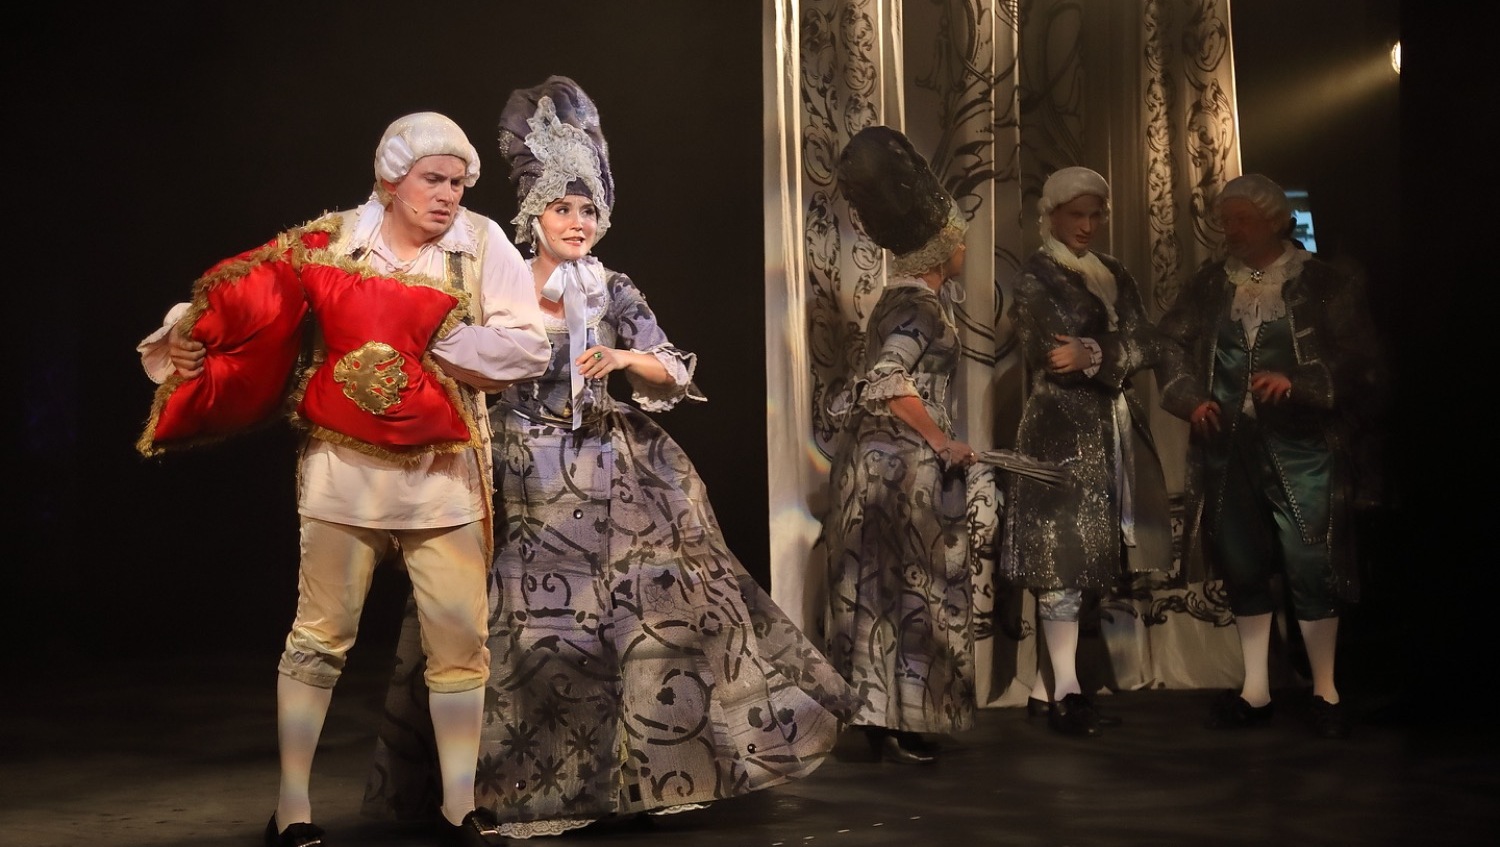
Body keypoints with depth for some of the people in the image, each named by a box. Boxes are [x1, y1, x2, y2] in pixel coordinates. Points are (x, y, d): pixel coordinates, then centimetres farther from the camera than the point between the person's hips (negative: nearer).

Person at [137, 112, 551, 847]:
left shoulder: (481, 242, -1)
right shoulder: (329, 243, -2)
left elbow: (528, 347, -7)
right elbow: (245, 294, 8)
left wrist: (434, 347, -11)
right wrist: (187, 337, -8)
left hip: (444, 472, 1)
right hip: (344, 465, -1)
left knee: (461, 639, 3)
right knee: (320, 636, 3)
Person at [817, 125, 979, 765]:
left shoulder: (913, 296, 11)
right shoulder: (918, 307, -17)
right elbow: (887, 383, -29)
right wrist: (944, 443, -22)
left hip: (890, 460, 10)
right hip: (903, 465, -10)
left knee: (890, 590, 13)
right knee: (906, 590, -4)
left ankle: (885, 714, 21)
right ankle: (895, 725, 3)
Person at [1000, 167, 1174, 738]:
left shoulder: (1114, 275, 18)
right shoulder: (1036, 277, 1)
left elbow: (1149, 346, 3)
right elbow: (1051, 353, -15)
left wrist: (1094, 355, -13)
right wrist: (1118, 353, -13)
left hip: (1112, 431, 6)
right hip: (1061, 430, -6)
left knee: (1087, 555, 5)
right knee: (1063, 554, -8)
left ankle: (1047, 685, 12)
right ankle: (1065, 694, -6)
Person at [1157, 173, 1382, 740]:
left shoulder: (1323, 284, 0)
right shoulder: (1207, 285, 10)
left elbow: (1360, 364, -4)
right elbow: (1173, 353, 10)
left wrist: (1297, 384, -18)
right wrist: (1191, 400, -8)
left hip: (1299, 448, -3)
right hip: (1227, 447, 4)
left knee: (1310, 566, -4)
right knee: (1242, 567, 9)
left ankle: (1325, 691, 14)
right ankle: (1255, 691, 21)